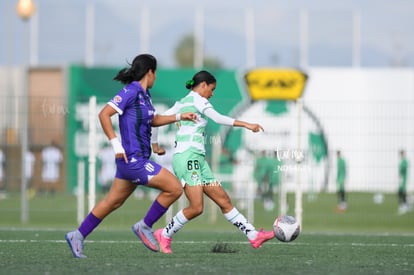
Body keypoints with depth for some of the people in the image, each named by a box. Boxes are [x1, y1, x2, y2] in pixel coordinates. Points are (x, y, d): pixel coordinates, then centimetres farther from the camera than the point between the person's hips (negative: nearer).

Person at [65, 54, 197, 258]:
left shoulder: (143, 94, 14)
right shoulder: (131, 91, -14)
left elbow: (153, 120, 32)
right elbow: (104, 114, -19)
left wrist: (179, 117, 25)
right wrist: (116, 144, -22)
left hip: (137, 160, 10)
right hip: (133, 160, -10)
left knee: (113, 202, 15)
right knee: (174, 188, -8)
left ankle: (78, 235, 22)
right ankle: (145, 226, 3)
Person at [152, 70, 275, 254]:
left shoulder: (182, 103, 21)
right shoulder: (197, 99, -4)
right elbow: (218, 118, -17)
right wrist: (246, 125, -18)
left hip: (198, 159, 10)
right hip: (188, 156, -10)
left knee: (224, 200, 4)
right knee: (196, 207, -15)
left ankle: (253, 235, 0)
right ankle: (164, 235, 1)